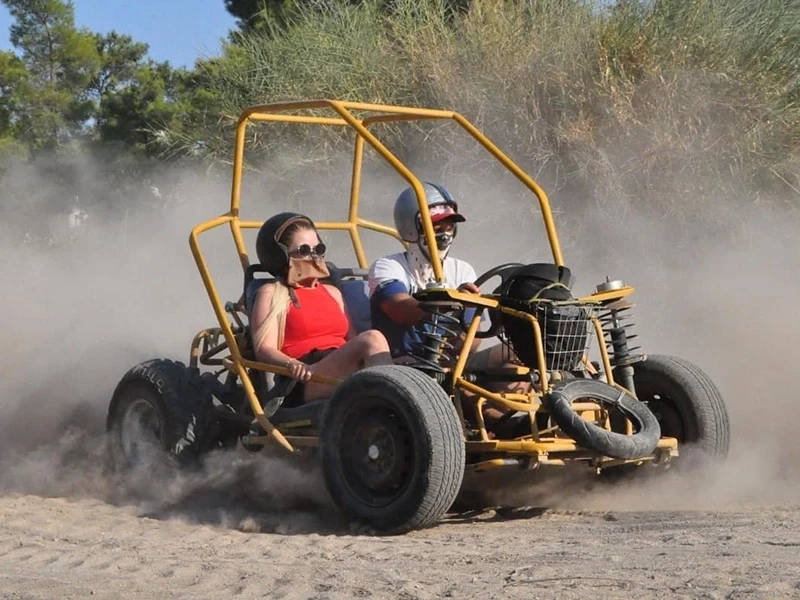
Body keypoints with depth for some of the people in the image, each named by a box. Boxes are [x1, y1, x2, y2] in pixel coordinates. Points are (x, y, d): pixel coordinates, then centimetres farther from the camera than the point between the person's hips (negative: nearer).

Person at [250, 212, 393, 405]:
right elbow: (264, 349, -2)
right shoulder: (272, 294, 11)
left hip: (345, 376, 6)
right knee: (372, 339, -28)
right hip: (305, 381, -6)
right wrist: (293, 365, -24)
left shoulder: (332, 292, 29)